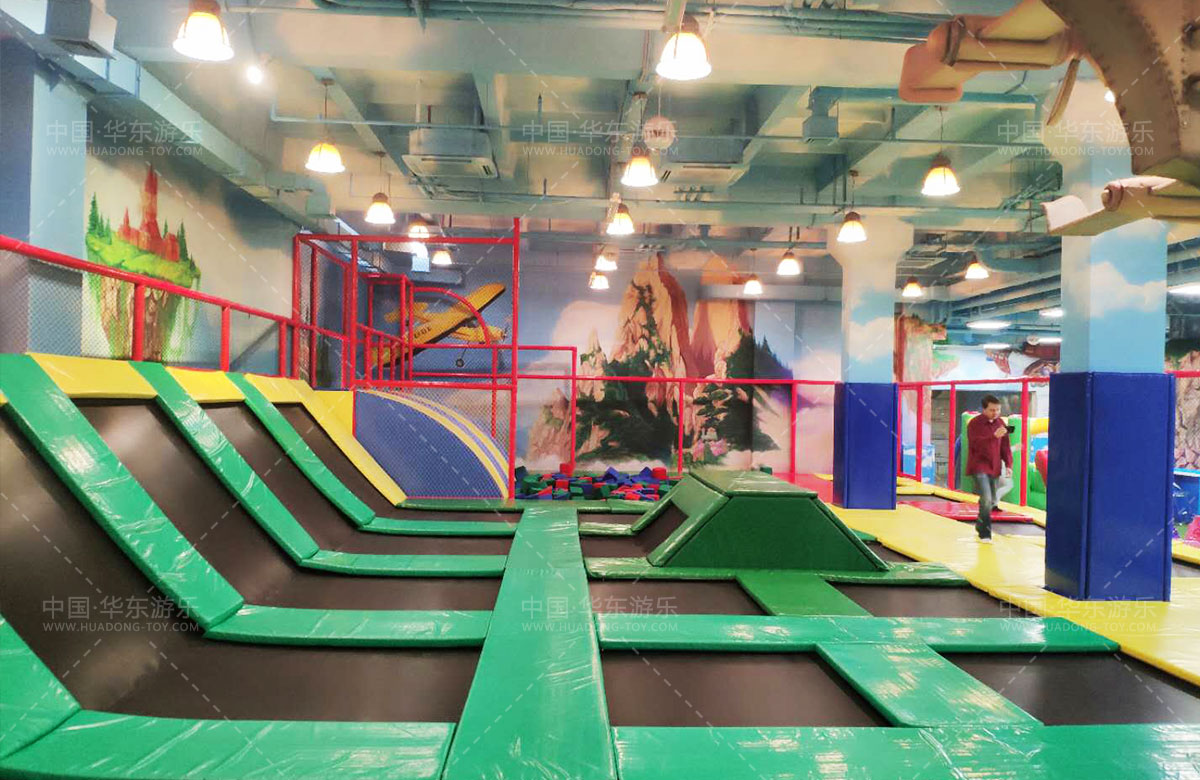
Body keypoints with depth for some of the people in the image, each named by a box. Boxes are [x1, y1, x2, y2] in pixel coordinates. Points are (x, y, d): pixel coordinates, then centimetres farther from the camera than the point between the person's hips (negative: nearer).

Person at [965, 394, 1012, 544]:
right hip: (979, 466, -7)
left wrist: (1008, 464, 2)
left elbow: (1005, 446, 11)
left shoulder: (1000, 423, 8)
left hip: (994, 467, 7)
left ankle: (980, 525, 37)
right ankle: (985, 534, -9)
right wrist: (994, 436, -35)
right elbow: (976, 444, -24)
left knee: (993, 500, 15)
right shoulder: (974, 424, -11)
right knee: (986, 499, -17)